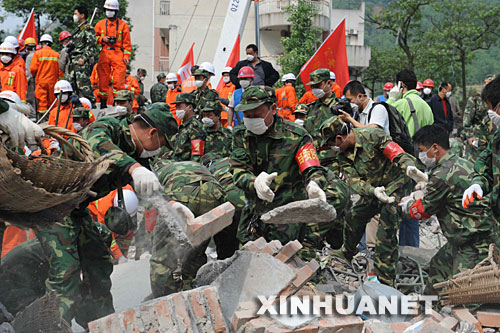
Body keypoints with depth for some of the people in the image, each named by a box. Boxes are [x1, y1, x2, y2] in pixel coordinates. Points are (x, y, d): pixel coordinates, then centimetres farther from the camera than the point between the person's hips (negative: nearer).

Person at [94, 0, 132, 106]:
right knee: (103, 79, 0)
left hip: (118, 54, -2)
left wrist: (126, 56, -3)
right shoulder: (100, 24, 15)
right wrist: (102, 39, -2)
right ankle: (103, 102, 5)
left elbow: (127, 43, 8)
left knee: (119, 81, -11)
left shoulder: (123, 25, 11)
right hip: (104, 54, 2)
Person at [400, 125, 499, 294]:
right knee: (438, 265, 25)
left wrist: (408, 206, 15)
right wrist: (419, 198, 23)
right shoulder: (464, 164, 8)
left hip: (474, 245, -11)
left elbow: (424, 210, -6)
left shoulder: (442, 175, -21)